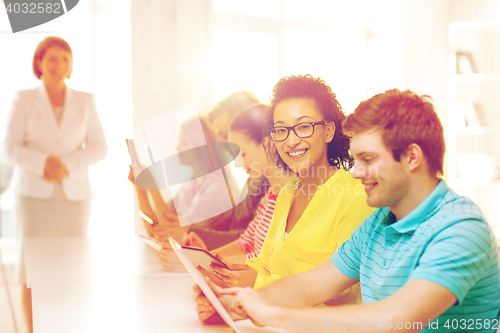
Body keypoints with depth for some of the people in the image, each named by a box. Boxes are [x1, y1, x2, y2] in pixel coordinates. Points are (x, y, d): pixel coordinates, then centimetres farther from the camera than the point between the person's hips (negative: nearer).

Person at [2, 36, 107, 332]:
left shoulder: (85, 102, 3)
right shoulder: (24, 101, -1)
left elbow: (99, 148, 0)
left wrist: (67, 166, -16)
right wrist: (44, 162, -22)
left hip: (74, 195, 2)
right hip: (34, 194, -1)